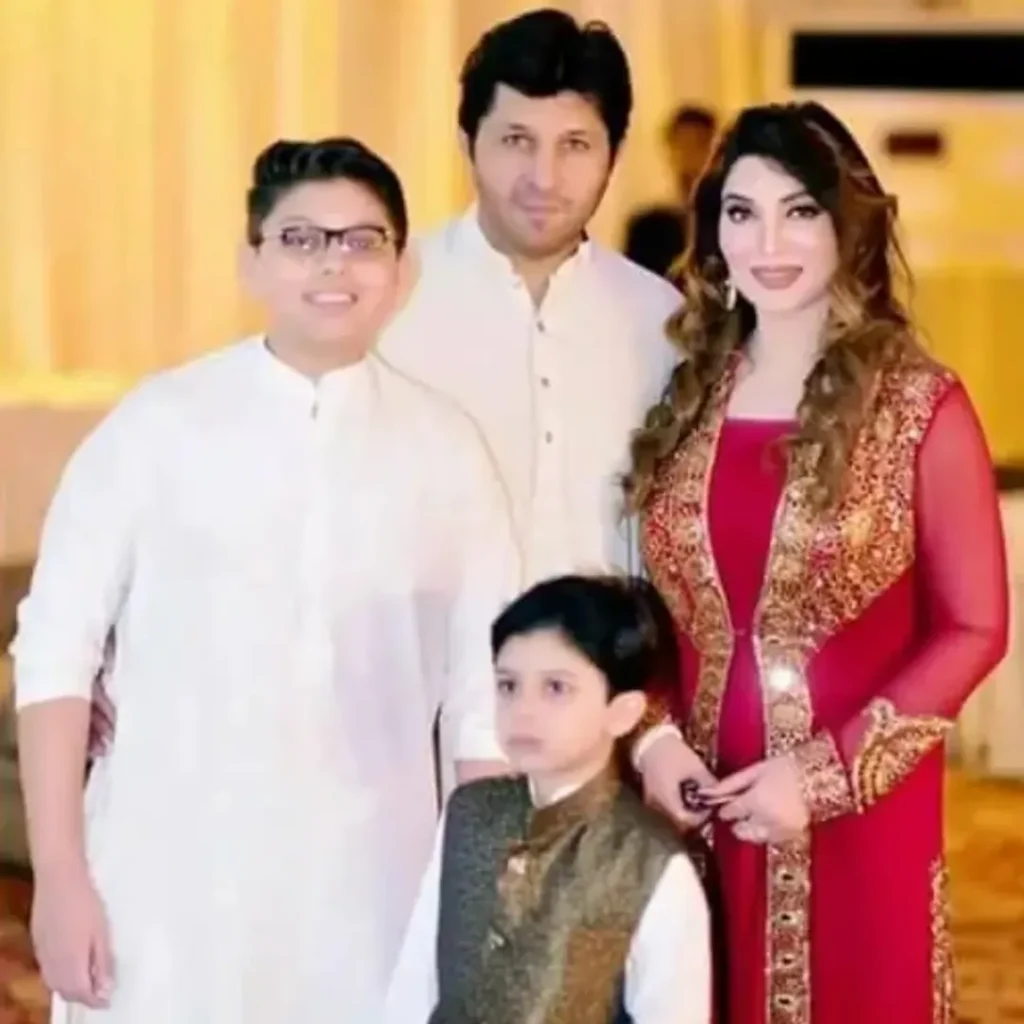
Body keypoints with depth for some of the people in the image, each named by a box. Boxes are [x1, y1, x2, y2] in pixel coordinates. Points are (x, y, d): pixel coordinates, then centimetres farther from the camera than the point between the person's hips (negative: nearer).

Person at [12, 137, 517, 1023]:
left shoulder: (445, 447, 2)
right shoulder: (159, 424, -3)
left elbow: (486, 696, 5)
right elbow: (56, 647, -2)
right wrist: (60, 876, -6)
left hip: (369, 890, 2)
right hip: (172, 879, -1)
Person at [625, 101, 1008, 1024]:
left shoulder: (921, 408, -7)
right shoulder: (686, 398, 6)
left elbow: (972, 629, -7)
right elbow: (654, 610, 11)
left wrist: (828, 773, -13)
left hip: (861, 810, -3)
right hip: (704, 808, 4)